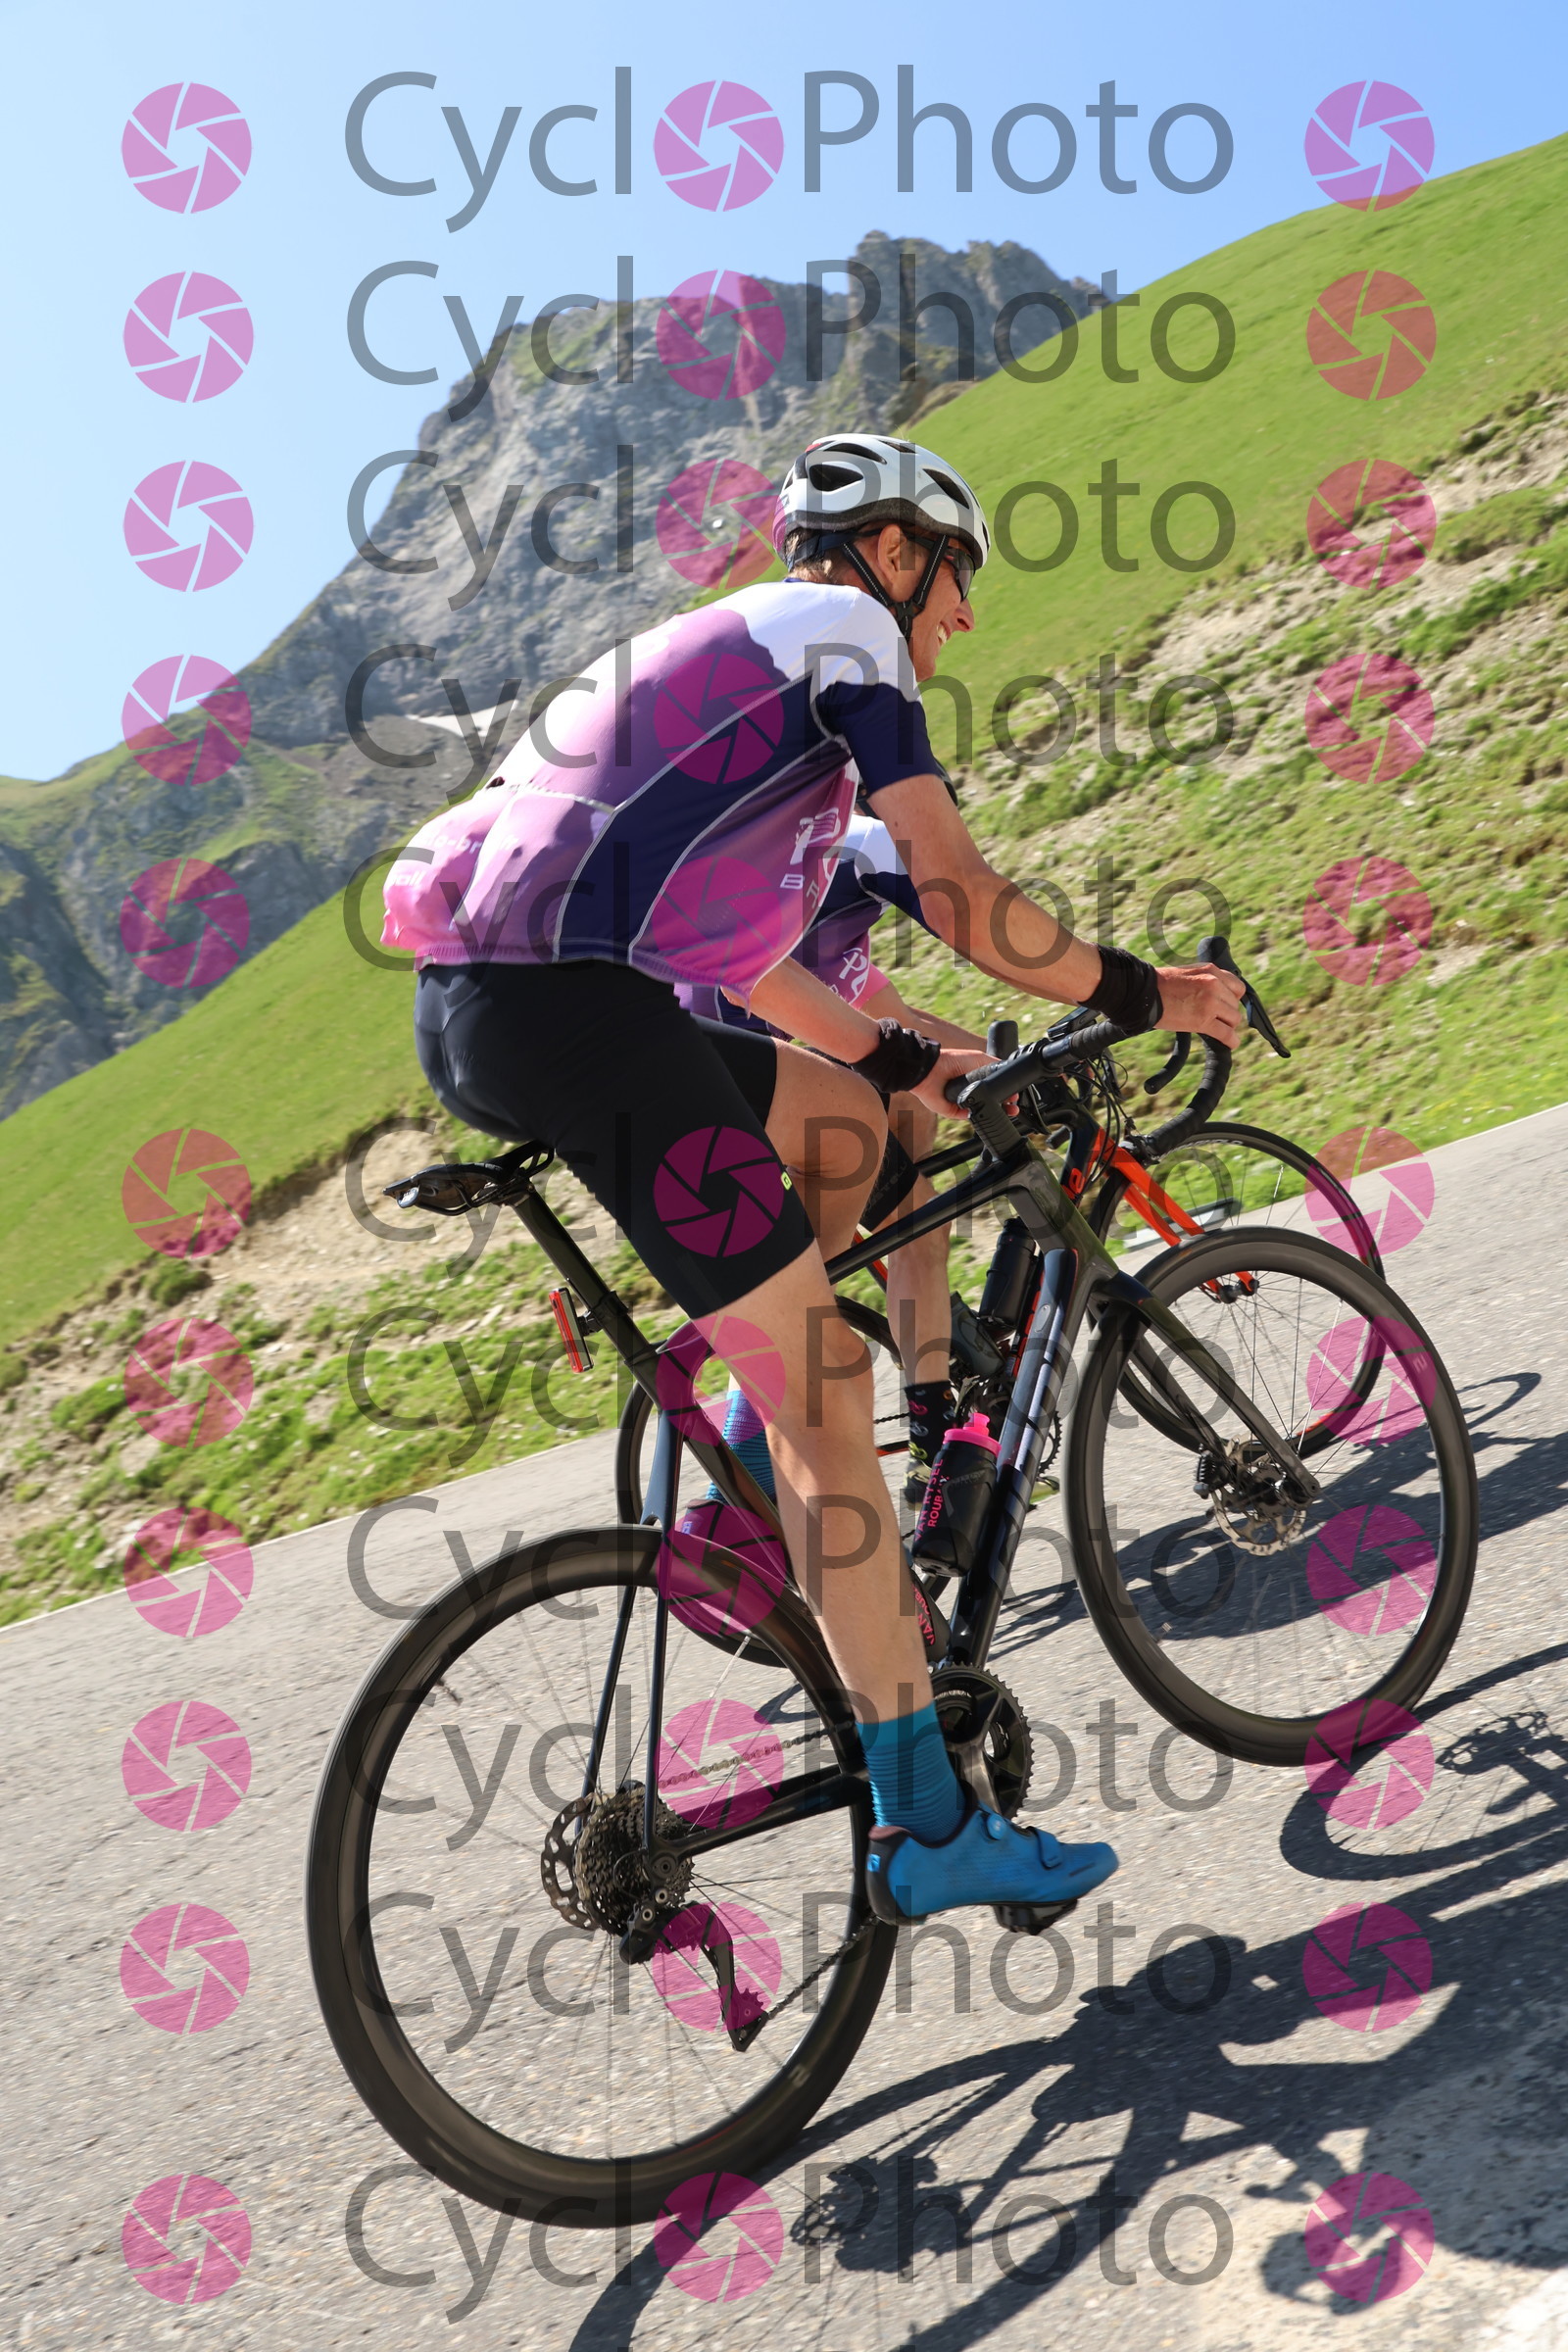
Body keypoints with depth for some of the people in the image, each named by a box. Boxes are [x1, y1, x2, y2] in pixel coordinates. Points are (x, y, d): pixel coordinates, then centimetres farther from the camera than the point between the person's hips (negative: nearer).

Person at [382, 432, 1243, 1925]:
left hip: (470, 1014, 10)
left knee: (848, 1113, 25)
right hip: (575, 1013, -10)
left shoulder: (722, 653, 32)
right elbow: (958, 895, -4)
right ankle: (928, 1827, 0)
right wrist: (1138, 995, 8)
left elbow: (735, 952, 31)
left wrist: (904, 1057, 32)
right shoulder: (838, 628, 5)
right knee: (822, 1399, -6)